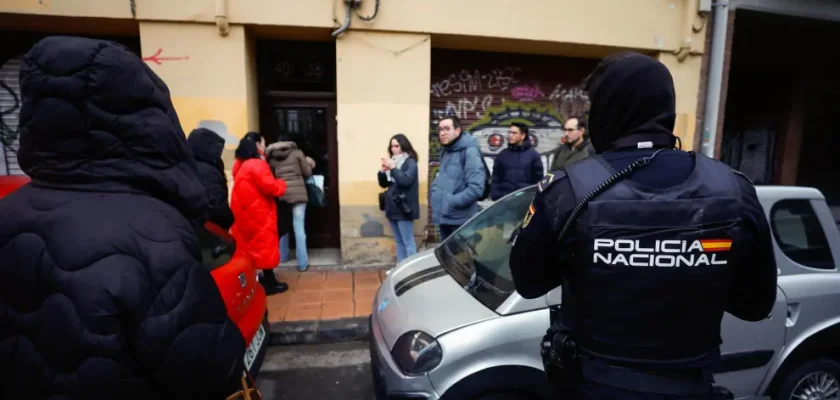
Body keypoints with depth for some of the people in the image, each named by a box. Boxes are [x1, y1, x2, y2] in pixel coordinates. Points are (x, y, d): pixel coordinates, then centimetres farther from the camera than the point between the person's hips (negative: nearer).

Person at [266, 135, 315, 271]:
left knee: (282, 226, 19)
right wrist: (309, 163, 23)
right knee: (299, 228, -4)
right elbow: (307, 173, 4)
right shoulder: (297, 153, 3)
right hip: (297, 193, -3)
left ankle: (282, 256, 30)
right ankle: (303, 263, -3)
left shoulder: (272, 158, 10)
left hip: (280, 194, 3)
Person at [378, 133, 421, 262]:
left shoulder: (410, 162, -7)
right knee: (398, 241, 15)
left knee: (408, 241, -5)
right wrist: (383, 171, -4)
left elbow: (406, 180, -22)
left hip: (403, 207, -7)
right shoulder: (392, 161, 13)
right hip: (392, 207, 7)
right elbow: (383, 184, 13)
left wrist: (393, 168, -21)